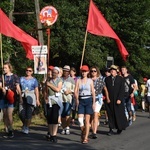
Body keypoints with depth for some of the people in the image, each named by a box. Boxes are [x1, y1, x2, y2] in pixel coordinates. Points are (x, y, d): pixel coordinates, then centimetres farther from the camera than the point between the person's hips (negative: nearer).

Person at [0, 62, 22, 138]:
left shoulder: (15, 77, 1)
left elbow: (18, 87, 3)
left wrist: (20, 97, 1)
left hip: (11, 97, -4)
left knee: (9, 114, -13)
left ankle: (10, 130, -5)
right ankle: (7, 130, 15)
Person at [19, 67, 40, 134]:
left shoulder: (34, 80, 9)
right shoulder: (21, 79, 17)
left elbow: (36, 90, 5)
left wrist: (37, 99, -3)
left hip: (30, 97, -2)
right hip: (22, 97, 2)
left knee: (29, 113, -8)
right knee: (21, 113, -7)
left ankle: (27, 127, 5)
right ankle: (24, 124, 20)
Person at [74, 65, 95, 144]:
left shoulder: (90, 81, 4)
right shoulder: (78, 80, 5)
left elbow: (93, 92, 4)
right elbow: (75, 91, -3)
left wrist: (94, 103, -2)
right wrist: (77, 99, -20)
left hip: (88, 100, -1)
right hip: (81, 100, 1)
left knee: (87, 120, -4)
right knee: (80, 119, -7)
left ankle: (86, 138, 0)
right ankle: (83, 132, 22)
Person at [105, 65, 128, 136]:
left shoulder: (120, 79, 4)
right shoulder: (107, 79, 9)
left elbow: (122, 90, -2)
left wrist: (119, 99, -10)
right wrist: (107, 98, -2)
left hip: (118, 100, -1)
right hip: (109, 100, 2)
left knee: (119, 114, 0)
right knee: (110, 114, 1)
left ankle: (120, 128, 16)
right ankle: (111, 129, 6)